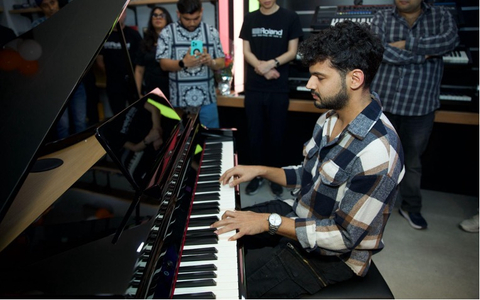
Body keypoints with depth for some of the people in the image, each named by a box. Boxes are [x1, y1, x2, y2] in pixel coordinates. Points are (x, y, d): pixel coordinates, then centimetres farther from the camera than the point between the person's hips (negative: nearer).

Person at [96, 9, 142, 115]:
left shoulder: (133, 34, -2)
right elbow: (99, 60, 9)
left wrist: (133, 75, -5)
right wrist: (112, 74, 8)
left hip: (133, 82, -2)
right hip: (113, 84, 2)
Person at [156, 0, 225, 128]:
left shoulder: (212, 32, 3)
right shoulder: (167, 33, -2)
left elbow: (221, 63, 3)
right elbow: (164, 64, -7)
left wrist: (211, 62, -20)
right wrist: (183, 63, -26)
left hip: (207, 98, 1)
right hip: (180, 100, -1)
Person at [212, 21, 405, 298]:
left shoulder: (377, 152, -32)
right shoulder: (330, 119, -2)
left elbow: (343, 237, -27)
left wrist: (269, 222, -26)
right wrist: (260, 170, 1)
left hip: (331, 256, -8)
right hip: (300, 215, 9)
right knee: (221, 234, 13)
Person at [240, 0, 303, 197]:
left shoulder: (290, 18, 0)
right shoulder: (250, 19, 8)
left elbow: (292, 52, -3)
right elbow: (246, 51, 4)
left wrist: (271, 63, -19)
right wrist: (262, 67, -15)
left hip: (279, 89, -2)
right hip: (253, 87, 2)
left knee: (276, 135, 7)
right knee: (254, 134, 7)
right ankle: (256, 176, 22)